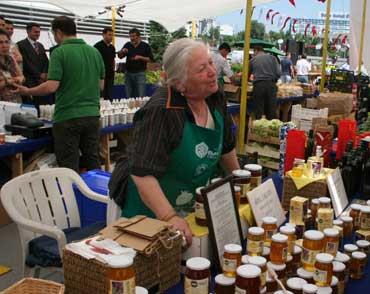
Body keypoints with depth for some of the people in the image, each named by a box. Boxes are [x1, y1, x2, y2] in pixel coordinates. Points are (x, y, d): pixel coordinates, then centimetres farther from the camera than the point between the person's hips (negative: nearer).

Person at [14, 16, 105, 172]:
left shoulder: (60, 52, -9)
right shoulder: (95, 52, 8)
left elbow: (51, 86, -16)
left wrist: (27, 91, -1)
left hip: (68, 117, -5)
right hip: (92, 114, 6)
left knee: (69, 167, 4)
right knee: (93, 162, 15)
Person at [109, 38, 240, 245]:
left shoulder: (215, 99, -6)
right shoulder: (161, 112, -29)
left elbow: (226, 146, 10)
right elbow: (142, 173, -33)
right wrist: (169, 218, -39)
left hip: (191, 207, 7)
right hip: (150, 209, -6)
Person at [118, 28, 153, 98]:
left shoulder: (145, 46, 1)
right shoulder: (127, 45, 11)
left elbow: (150, 59, -1)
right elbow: (120, 57, 14)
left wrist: (140, 57, -15)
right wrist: (122, 51, -7)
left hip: (140, 73, -3)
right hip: (129, 73, 4)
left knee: (141, 96, -7)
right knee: (128, 97, 5)